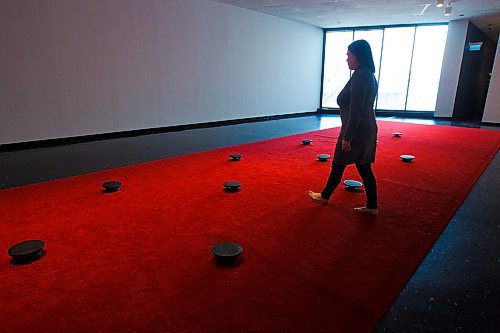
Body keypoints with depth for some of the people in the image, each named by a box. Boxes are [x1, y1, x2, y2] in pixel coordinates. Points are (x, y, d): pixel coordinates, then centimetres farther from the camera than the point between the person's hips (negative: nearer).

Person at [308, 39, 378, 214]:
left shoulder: (359, 77, -18)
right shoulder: (369, 75, 12)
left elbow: (355, 111, -23)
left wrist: (347, 137, -20)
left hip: (356, 131, -9)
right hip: (368, 129, 9)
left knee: (338, 165, 8)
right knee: (364, 168, 13)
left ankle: (325, 196, 27)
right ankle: (372, 206, 20)